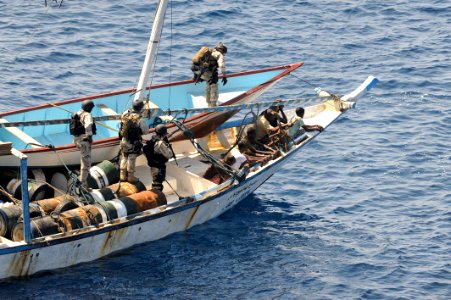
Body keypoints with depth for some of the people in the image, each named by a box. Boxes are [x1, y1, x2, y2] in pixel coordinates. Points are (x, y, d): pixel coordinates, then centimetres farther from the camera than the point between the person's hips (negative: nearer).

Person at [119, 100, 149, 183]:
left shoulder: (125, 114, -6)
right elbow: (146, 131, -14)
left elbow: (121, 123, 13)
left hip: (124, 140, 5)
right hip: (133, 142, -5)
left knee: (124, 158, 17)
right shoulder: (139, 119, -22)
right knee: (131, 159, 6)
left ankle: (123, 176, 25)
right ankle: (130, 177, 15)